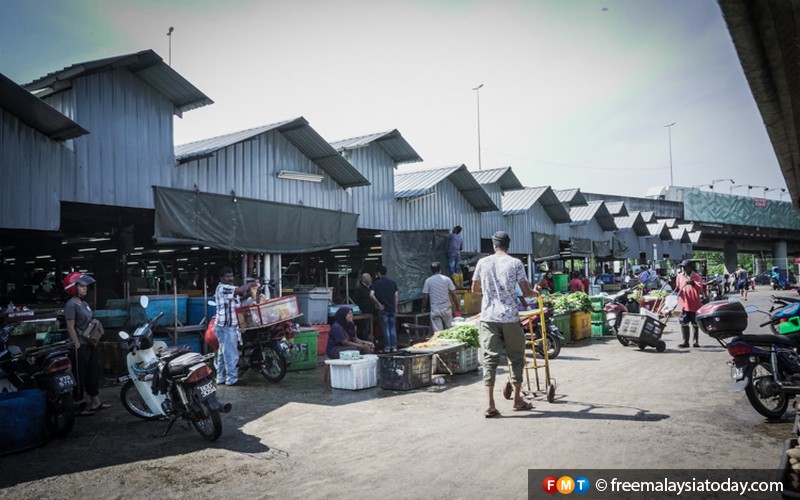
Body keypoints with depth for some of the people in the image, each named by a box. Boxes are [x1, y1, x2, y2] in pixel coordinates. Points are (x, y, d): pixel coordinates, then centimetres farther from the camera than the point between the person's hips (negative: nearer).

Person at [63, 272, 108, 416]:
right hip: (81, 346, -9)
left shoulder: (84, 303, 13)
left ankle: (95, 402, 23)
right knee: (80, 376, -1)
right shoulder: (71, 304, -13)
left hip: (91, 344, 9)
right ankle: (78, 407, 8)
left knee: (94, 373, 13)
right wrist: (78, 346, -19)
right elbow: (70, 328, -17)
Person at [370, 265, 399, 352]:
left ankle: (387, 347, 6)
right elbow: (396, 296, 3)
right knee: (393, 328, 9)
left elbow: (371, 295, -19)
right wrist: (395, 308, 9)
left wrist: (378, 304, -9)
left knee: (386, 329, 3)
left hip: (383, 309, -3)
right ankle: (394, 347, 9)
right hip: (392, 309, 3)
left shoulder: (376, 283, -5)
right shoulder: (392, 282, 5)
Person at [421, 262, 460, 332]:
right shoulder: (447, 279, 0)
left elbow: (425, 297, -3)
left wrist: (423, 308, 10)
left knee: (437, 332, 1)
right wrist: (457, 307, 6)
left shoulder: (428, 281, -1)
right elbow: (453, 294, -2)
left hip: (434, 309, 0)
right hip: (446, 308, 0)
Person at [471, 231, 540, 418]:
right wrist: (536, 292, 20)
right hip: (509, 317, -1)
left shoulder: (483, 262, 4)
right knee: (516, 357, 15)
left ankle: (491, 406, -5)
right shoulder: (515, 263, -2)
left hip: (488, 317, 2)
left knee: (490, 358, 2)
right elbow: (526, 292, -2)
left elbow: (474, 289, 12)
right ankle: (517, 400, 25)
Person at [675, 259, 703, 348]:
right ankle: (685, 342, 9)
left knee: (695, 324, 8)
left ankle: (696, 341, 18)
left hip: (694, 304, -3)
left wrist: (692, 283, -39)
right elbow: (677, 287, 19)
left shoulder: (696, 276, -6)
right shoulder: (679, 276, 8)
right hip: (684, 303, 3)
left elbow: (700, 286, -23)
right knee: (684, 323, 2)